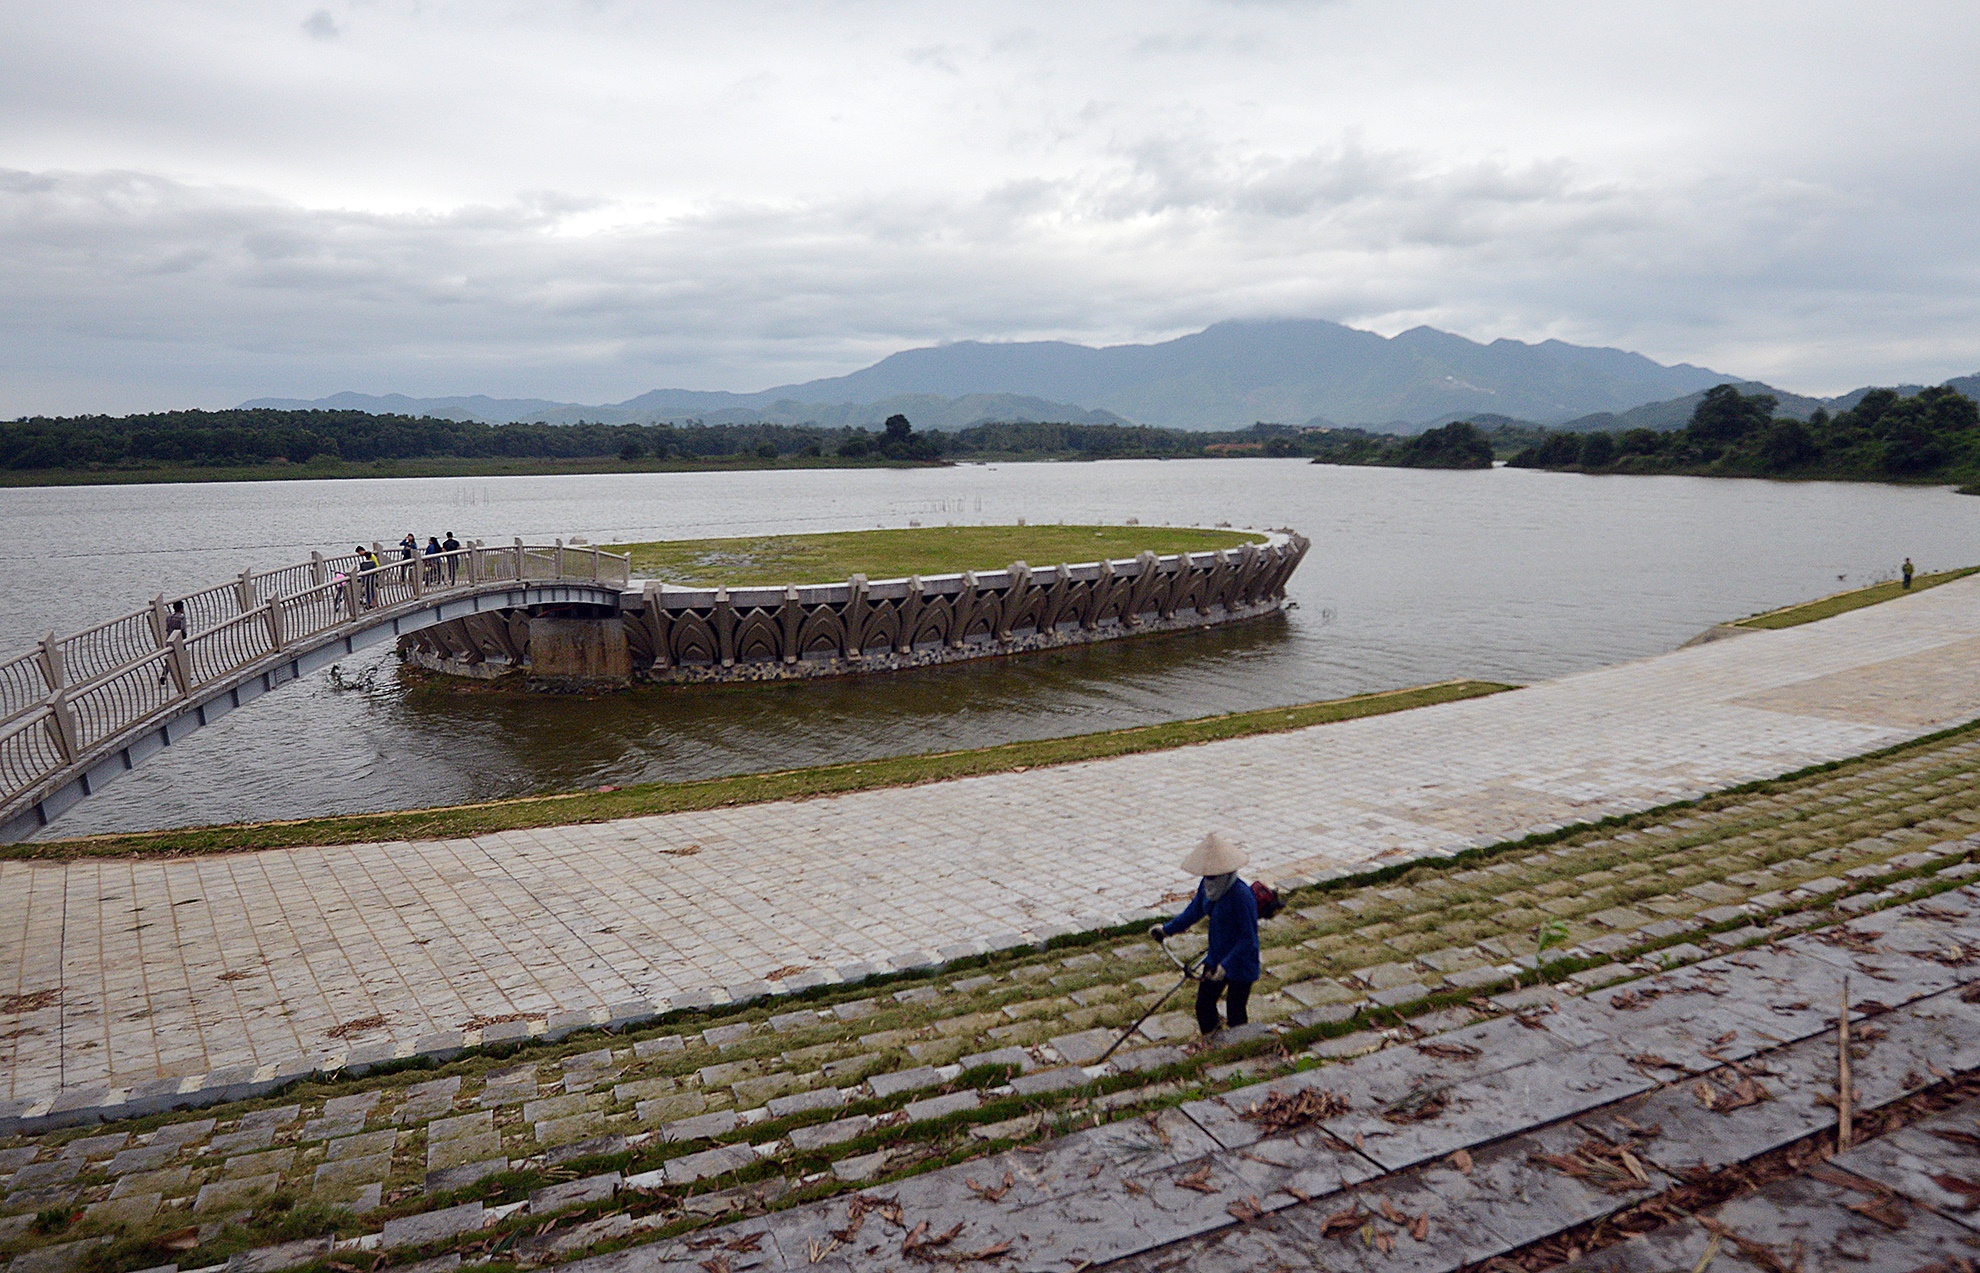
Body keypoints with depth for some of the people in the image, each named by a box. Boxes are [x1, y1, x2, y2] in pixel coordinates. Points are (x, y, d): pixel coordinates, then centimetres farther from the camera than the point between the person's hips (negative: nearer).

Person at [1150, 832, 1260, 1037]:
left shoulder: (1241, 895, -30)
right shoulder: (1208, 885, -6)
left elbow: (1249, 938, -27)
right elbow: (1196, 909, 15)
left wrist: (1226, 966, -33)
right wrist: (1167, 929, 20)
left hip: (1240, 965, -7)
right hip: (1215, 959, 8)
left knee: (1235, 1016, 6)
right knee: (1204, 1005, 17)